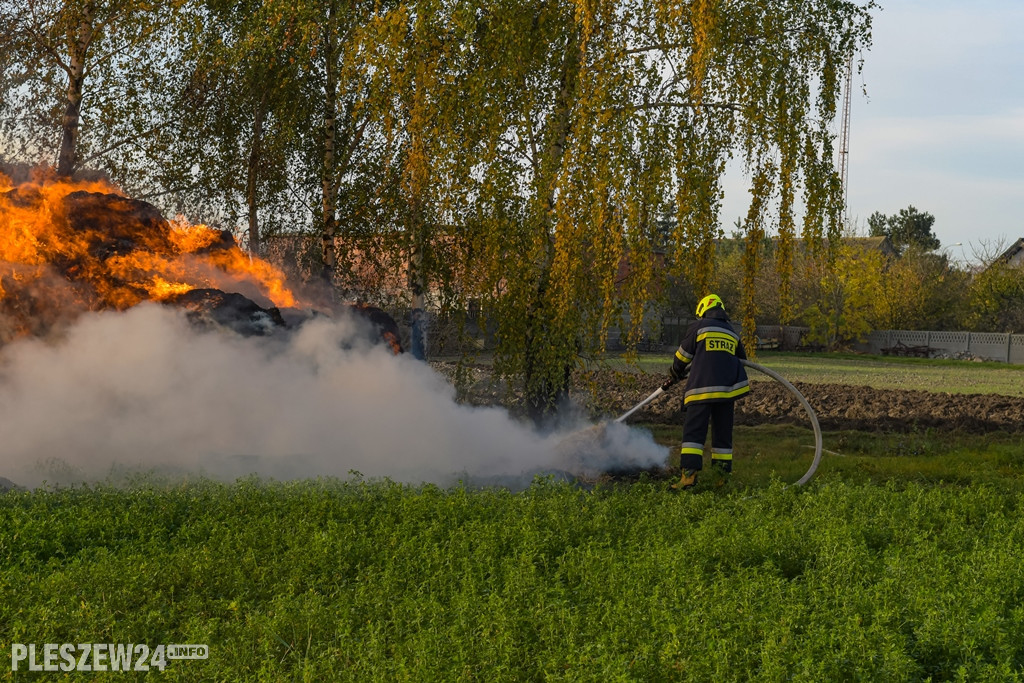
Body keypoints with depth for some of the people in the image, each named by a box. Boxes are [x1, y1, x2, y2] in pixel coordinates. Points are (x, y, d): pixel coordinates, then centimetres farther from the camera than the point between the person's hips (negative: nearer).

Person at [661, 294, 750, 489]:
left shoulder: (698, 327, 5)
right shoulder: (732, 334, 20)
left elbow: (682, 357, 8)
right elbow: (742, 361, 28)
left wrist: (674, 377, 25)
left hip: (702, 388, -5)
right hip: (727, 389, 5)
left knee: (693, 431, -7)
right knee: (723, 433, 11)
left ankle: (689, 474, -18)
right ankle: (722, 475, 9)